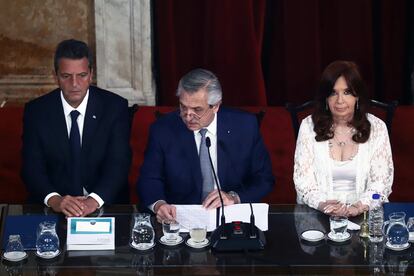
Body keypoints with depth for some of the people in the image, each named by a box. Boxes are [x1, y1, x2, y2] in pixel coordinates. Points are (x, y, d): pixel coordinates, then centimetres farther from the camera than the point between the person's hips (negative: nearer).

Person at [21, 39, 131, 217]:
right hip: (53, 209, 1)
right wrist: (54, 199, -23)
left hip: (105, 204, -1)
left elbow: (119, 163, -7)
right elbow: (32, 167, -3)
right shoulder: (36, 111, 2)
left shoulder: (115, 107, 0)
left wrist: (95, 200, -24)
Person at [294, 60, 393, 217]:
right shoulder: (309, 126, 3)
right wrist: (322, 204, -20)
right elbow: (303, 179, -1)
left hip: (364, 215, 0)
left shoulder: (376, 127, 4)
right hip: (317, 216, 0)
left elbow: (381, 181, -1)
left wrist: (357, 208, -19)